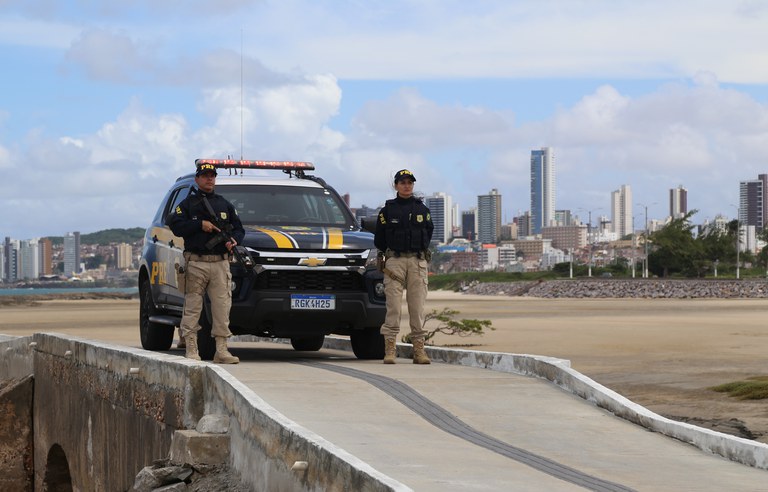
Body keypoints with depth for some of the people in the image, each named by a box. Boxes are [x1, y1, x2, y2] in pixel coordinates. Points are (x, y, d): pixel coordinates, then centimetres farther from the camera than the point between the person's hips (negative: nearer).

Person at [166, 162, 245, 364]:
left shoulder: (225, 204, 18)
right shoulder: (188, 204, 8)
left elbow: (239, 228, 17)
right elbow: (176, 226, -3)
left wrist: (233, 240, -4)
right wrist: (200, 225, -11)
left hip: (221, 263, 3)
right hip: (196, 263, -3)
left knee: (222, 306, -2)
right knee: (192, 307, -3)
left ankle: (221, 351, 1)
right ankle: (191, 350, -1)